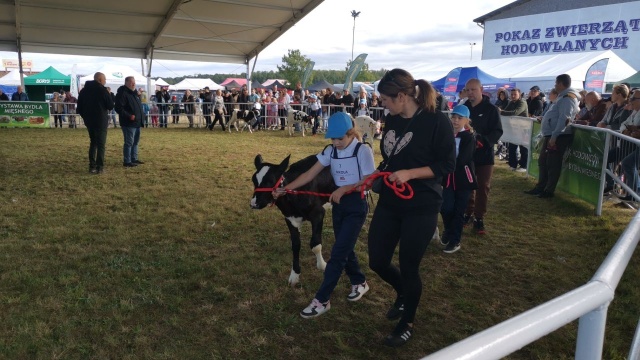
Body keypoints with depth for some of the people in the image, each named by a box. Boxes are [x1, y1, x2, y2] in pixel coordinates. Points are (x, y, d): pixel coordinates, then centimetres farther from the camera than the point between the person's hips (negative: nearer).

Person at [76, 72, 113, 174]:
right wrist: (109, 95, 8)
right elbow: (111, 106, -8)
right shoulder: (102, 90, -10)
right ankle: (99, 167, -5)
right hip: (101, 121, -6)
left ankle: (92, 166, 13)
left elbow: (79, 107, 11)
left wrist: (85, 117, 18)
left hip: (89, 121, 6)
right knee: (101, 144, -1)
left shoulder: (84, 90, 10)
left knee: (93, 143, 16)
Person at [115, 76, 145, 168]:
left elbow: (139, 106, 28)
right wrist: (129, 116, -25)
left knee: (135, 142, 16)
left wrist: (142, 115, 13)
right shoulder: (122, 93, -13)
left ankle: (134, 159, 26)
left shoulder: (134, 93, 17)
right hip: (129, 123, -10)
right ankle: (127, 161, 0)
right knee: (129, 142, -6)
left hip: (137, 122, 10)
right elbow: (119, 108, -20)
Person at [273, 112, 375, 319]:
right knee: (344, 249, 16)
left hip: (356, 206, -6)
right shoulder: (330, 151, 0)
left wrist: (344, 189, -24)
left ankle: (321, 300, 0)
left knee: (338, 253, -6)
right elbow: (310, 174, -4)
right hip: (338, 204, 6)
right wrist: (285, 188, -13)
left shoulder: (363, 151, -14)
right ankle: (359, 283, 40)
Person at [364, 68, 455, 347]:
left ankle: (407, 324, 31)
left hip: (421, 208, -6)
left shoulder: (437, 121, -15)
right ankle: (403, 293, 43)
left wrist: (409, 173, -23)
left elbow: (447, 165, -14)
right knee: (377, 261, 10)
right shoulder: (392, 120, 4)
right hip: (389, 203, 6)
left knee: (408, 267, 5)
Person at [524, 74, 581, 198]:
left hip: (558, 136, -11)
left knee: (553, 164, -3)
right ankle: (540, 187, 22)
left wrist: (554, 136, -27)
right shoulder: (564, 97, 19)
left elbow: (564, 119, -24)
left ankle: (549, 191, 3)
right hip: (552, 135, 11)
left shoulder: (567, 98, -14)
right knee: (543, 162, 15)